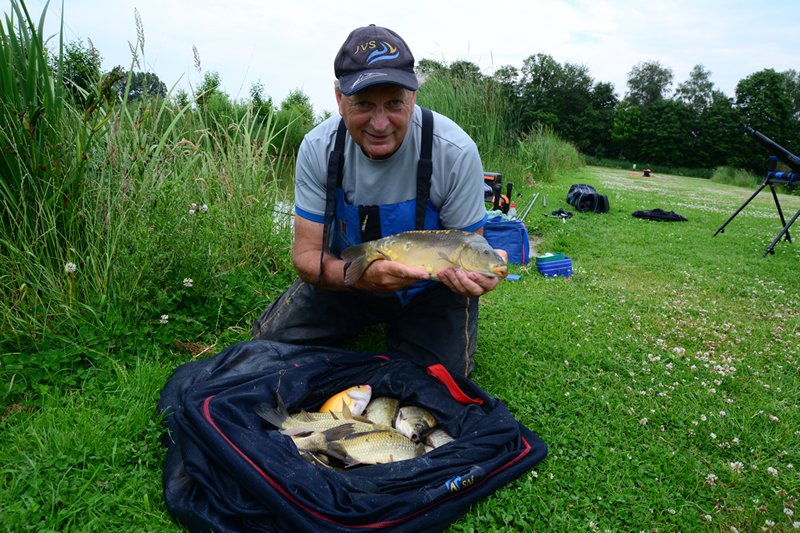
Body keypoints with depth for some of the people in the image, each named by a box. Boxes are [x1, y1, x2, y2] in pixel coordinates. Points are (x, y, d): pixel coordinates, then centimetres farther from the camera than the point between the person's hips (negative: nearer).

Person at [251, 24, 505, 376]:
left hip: (429, 290, -2)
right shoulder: (317, 148, -18)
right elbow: (306, 254, -17)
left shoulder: (456, 152, -26)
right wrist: (360, 275, -40)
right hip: (346, 278, 2)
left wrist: (474, 274, -43)